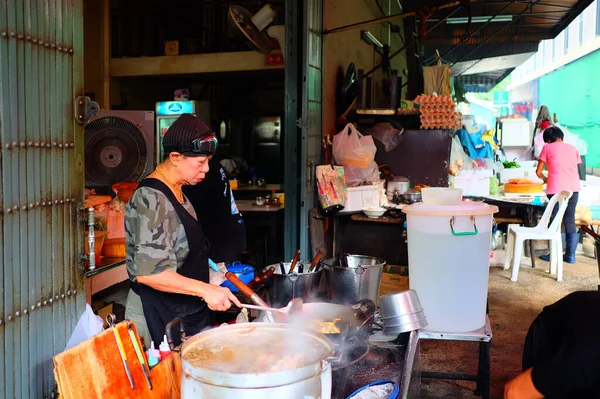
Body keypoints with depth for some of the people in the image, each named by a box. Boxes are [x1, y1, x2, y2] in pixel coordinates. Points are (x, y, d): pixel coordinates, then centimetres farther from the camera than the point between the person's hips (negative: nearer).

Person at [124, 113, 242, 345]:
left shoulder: (176, 193, 10)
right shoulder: (152, 199, -21)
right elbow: (148, 272, -28)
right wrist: (205, 289, -31)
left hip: (186, 313, 9)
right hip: (159, 317, -9)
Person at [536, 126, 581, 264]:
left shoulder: (547, 148, 8)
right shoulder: (572, 148, 18)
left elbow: (538, 172, 7)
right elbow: (576, 170, 19)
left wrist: (545, 179, 26)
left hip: (556, 188, -4)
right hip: (574, 188, 4)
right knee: (570, 221, 10)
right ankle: (570, 255, 13)